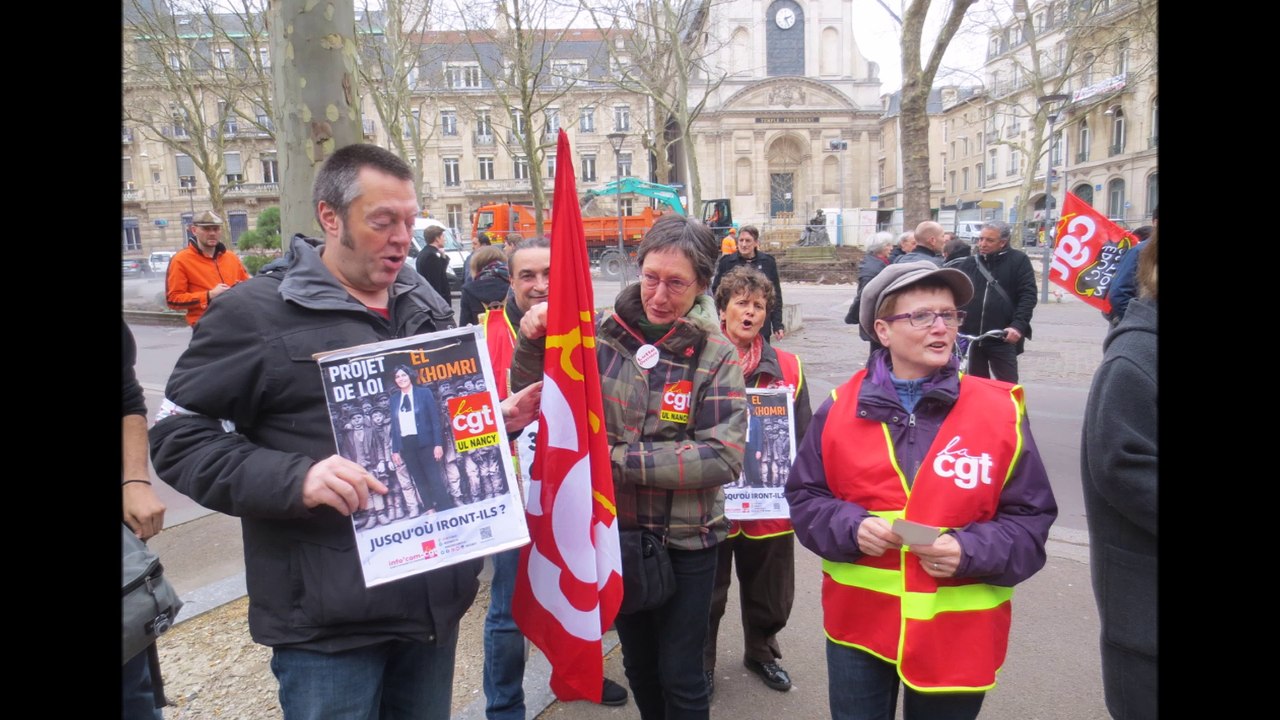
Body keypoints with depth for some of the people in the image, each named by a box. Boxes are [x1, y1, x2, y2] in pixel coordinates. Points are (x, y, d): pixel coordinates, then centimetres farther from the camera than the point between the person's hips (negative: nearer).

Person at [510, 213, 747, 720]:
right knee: (638, 665, 23)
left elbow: (723, 457, -22)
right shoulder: (602, 335, -7)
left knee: (680, 677, 11)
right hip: (614, 531, 3)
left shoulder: (715, 356, -12)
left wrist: (622, 458, -24)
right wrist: (532, 345, -19)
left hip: (685, 542, -3)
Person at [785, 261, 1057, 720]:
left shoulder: (1001, 410, -7)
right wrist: (850, 527, -16)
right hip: (858, 621, 1)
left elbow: (1030, 517, -2)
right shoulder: (840, 408, -4)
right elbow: (805, 497, 2)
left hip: (957, 633, 0)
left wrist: (969, 552, -19)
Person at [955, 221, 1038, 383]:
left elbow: (1028, 295, -5)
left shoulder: (1018, 260, 1)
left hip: (1003, 339, -3)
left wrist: (1018, 325, -18)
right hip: (970, 338, 4)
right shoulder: (968, 264, 11)